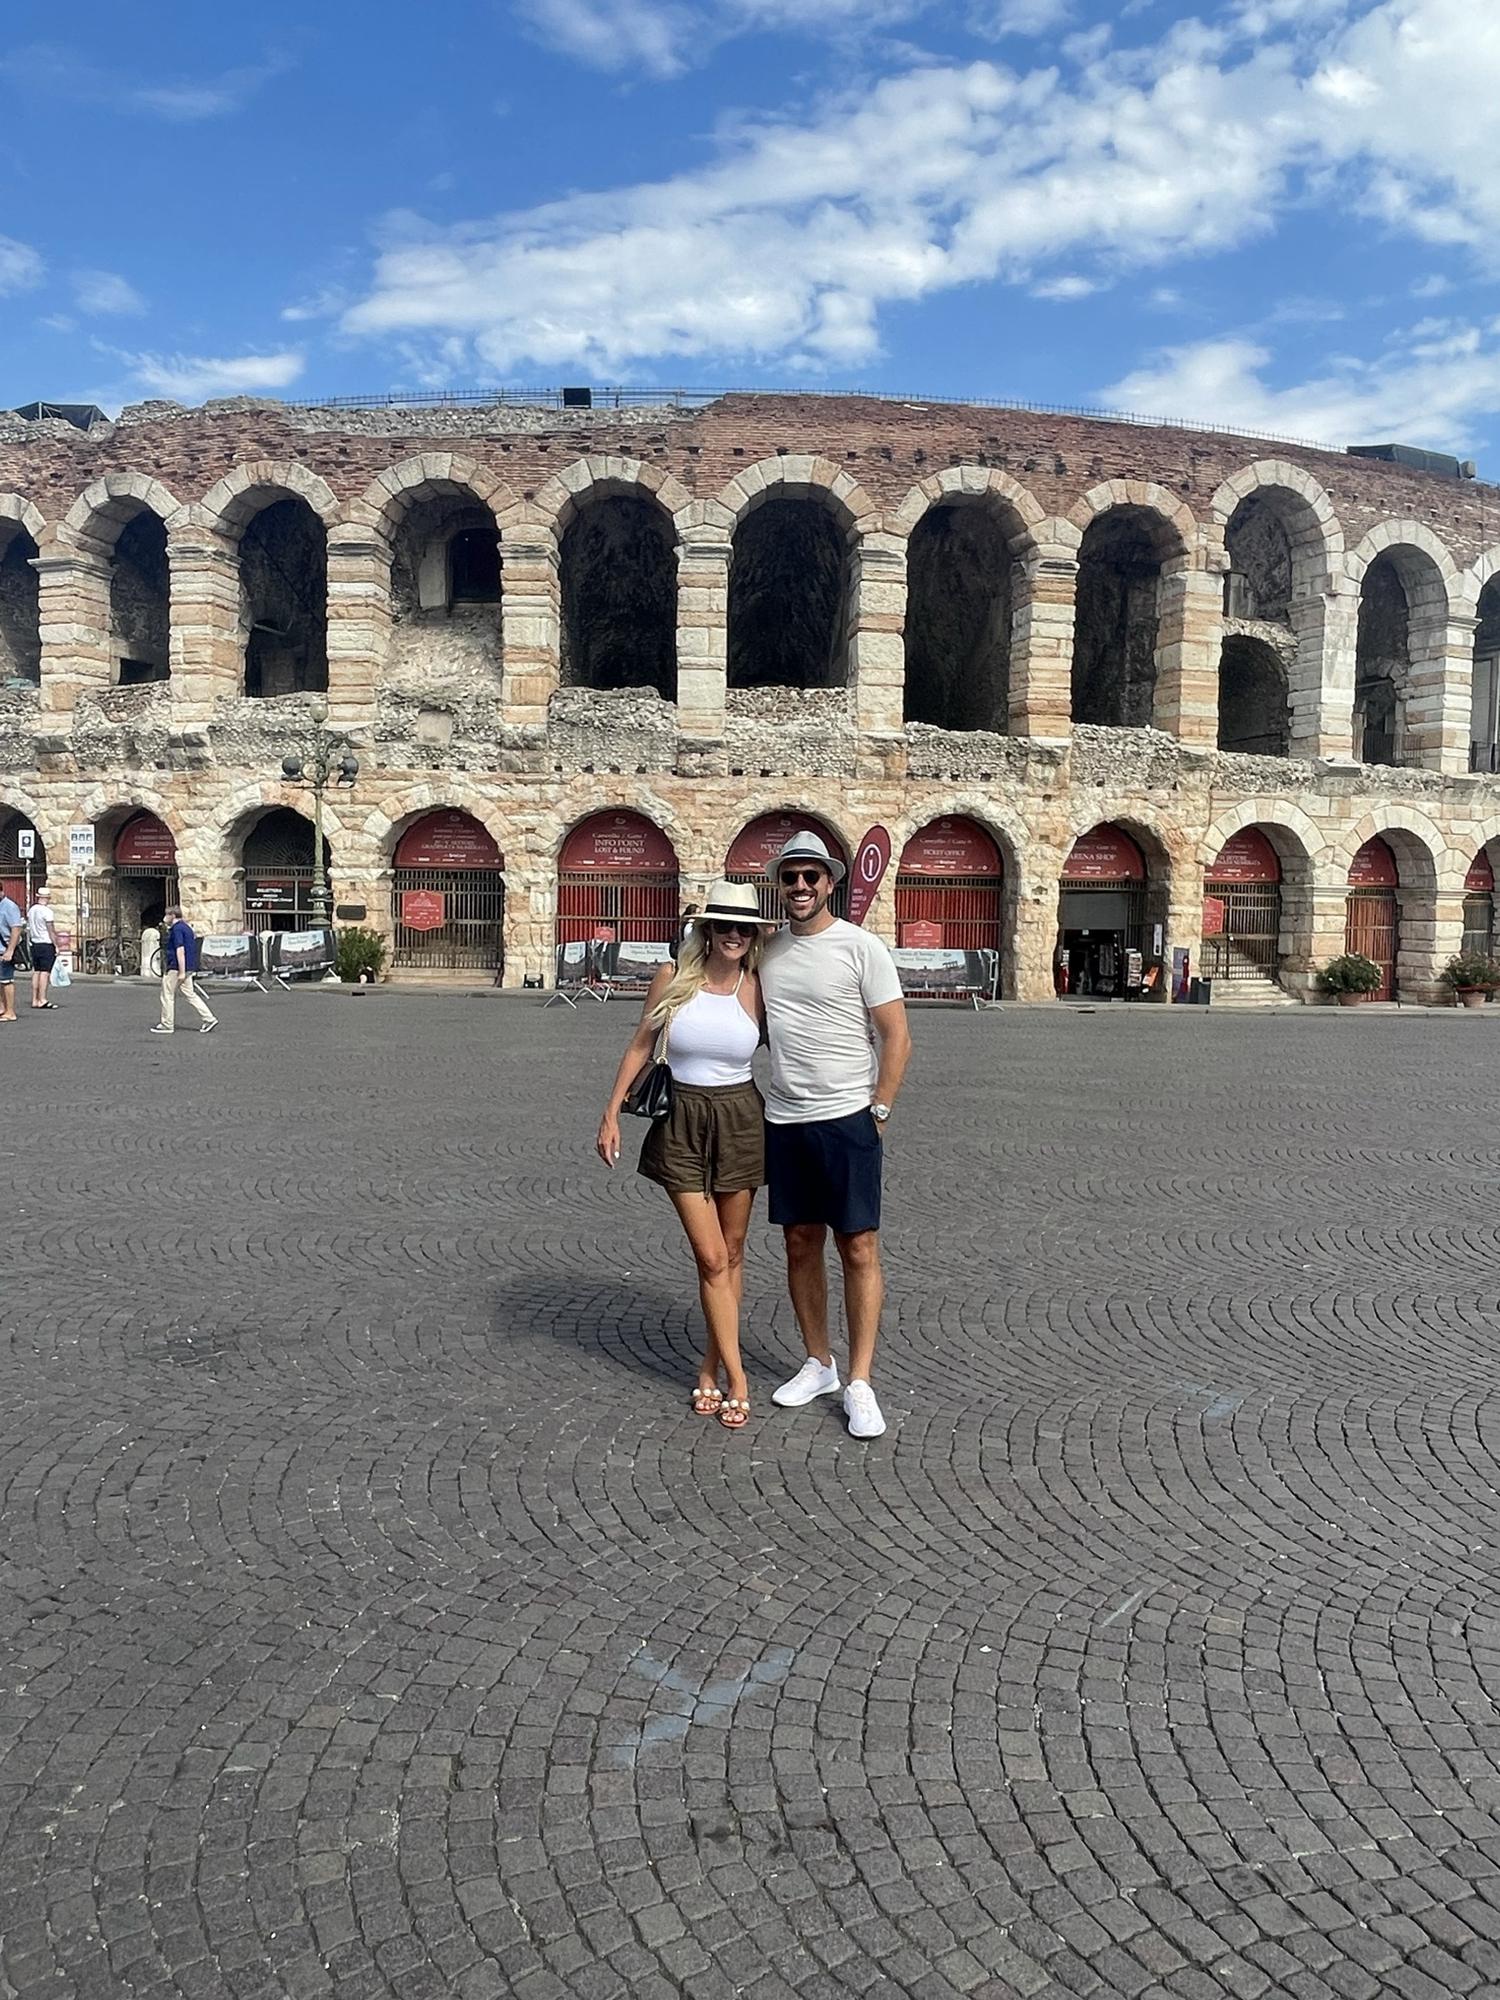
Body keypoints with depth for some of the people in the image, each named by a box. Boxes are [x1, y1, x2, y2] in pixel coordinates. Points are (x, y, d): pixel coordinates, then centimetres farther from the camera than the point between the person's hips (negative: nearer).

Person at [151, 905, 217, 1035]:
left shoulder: (177, 929, -15)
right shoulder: (186, 927, 16)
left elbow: (180, 950, -22)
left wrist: (182, 972, -24)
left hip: (175, 969, -10)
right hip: (188, 968, 10)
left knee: (167, 995, 2)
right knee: (190, 994, 9)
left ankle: (166, 1025, 9)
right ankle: (209, 1019, 2)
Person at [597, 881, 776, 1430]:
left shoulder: (757, 991, -3)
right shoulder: (673, 979, -4)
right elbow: (640, 1047, 4)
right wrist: (611, 1114, 2)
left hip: (741, 1120, 1)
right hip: (683, 1122, -1)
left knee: (731, 1255, 9)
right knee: (711, 1259, -3)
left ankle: (710, 1367, 25)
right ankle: (736, 1378, 7)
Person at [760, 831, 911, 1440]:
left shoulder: (860, 946, -6)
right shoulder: (766, 950, 8)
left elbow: (897, 1038, -7)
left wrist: (878, 1111, -10)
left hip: (847, 1119, -5)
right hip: (784, 1120, 5)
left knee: (859, 1249, -2)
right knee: (801, 1244, 12)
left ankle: (860, 1384, 5)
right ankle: (817, 1364, 26)